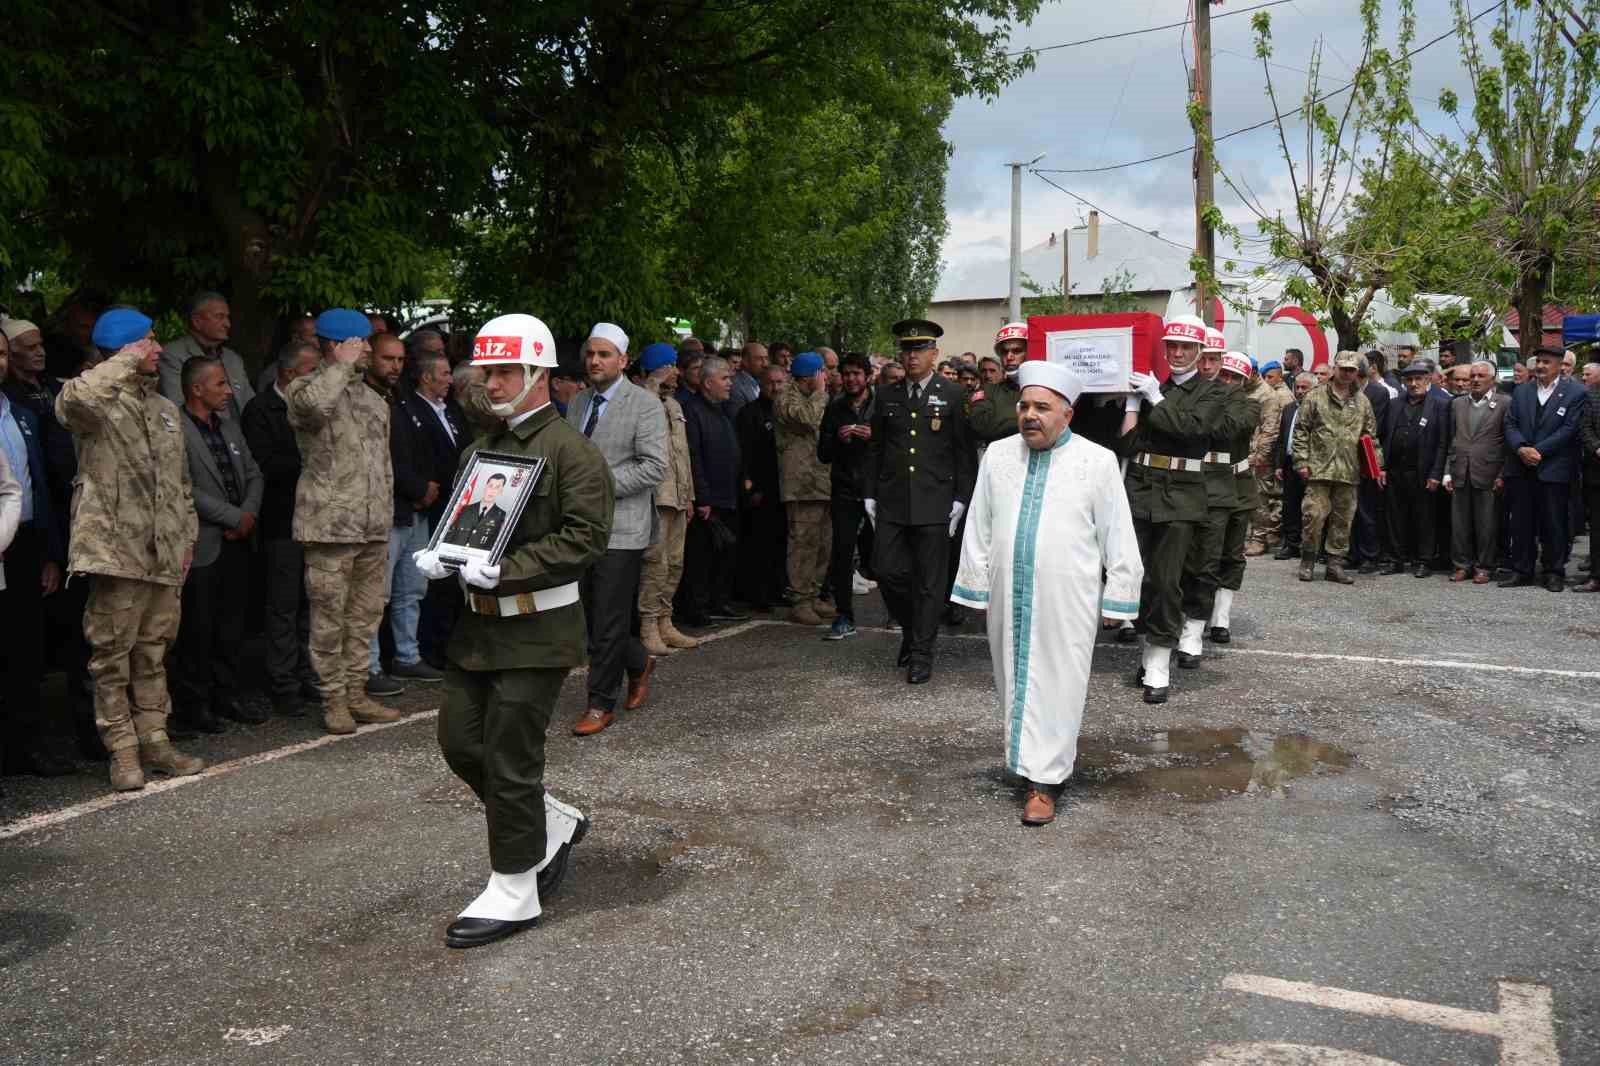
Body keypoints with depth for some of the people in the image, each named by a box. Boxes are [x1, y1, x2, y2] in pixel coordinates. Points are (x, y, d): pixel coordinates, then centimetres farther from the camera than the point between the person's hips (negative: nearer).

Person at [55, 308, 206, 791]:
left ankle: (154, 740, 20)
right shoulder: (97, 403, -4)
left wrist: (187, 535, 16)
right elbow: (72, 398, -32)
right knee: (112, 654, 1)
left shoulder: (166, 409, 18)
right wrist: (126, 362, -19)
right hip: (115, 548, -6)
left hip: (163, 553, 6)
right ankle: (123, 750, 8)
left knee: (153, 653, 13)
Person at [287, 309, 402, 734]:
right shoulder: (304, 388, -3)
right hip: (330, 525, -7)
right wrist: (344, 365, -16)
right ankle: (333, 699, 10)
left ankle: (356, 694, 21)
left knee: (366, 614, 11)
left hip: (374, 528, 7)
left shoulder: (374, 399, 18)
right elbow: (315, 403, -31)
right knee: (329, 616, 0)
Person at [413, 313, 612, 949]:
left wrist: (506, 570, -24)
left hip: (537, 628, -8)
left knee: (510, 757, -2)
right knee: (459, 741, 11)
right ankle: (553, 826, 31)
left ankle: (514, 892, 15)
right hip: (480, 622, 9)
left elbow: (587, 537, -19)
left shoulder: (571, 450, -12)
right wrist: (440, 556, 3)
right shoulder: (481, 449, 15)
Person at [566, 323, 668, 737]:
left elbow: (654, 466, -13)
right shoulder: (578, 402, 14)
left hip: (620, 527, -7)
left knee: (608, 621, -2)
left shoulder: (644, 404, -7)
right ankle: (639, 663, 37)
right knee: (595, 615, 13)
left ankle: (601, 703, 10)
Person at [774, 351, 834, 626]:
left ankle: (813, 596, 19)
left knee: (822, 543, 11)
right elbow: (807, 419, -24)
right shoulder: (786, 397, -6)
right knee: (804, 542, -9)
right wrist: (820, 393, -10)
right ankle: (801, 601, -4)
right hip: (802, 484, -9)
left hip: (822, 482, 9)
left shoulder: (814, 399, 23)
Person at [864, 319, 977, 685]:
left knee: (929, 581, 1)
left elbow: (965, 453, 0)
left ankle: (922, 653, 12)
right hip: (891, 502, 3)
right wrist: (870, 494, 8)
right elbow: (875, 448, 14)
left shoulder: (953, 395, 1)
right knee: (887, 570, 1)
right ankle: (911, 629, 26)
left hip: (934, 503, -3)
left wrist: (961, 499, -5)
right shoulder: (887, 395, 10)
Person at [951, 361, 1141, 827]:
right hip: (1009, 596, 4)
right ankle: (1032, 755, 31)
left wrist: (1117, 596, -3)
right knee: (1015, 679, 12)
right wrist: (976, 587, 8)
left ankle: (1044, 779, 8)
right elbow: (978, 528, 9)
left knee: (1056, 684, 0)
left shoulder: (1097, 461, -3)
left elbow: (1117, 535, -1)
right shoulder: (997, 455, 5)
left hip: (1067, 600, -3)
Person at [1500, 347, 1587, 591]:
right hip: (1520, 469, 4)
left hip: (1554, 470, -4)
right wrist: (1521, 448, -12)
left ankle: (1554, 572, 13)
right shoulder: (1521, 392, 12)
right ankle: (1522, 571, 14)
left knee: (1554, 523, 3)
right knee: (1521, 523, 6)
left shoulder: (1575, 393, -2)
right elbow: (1510, 424, 6)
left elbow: (1569, 429, -9)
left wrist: (1537, 451, -14)